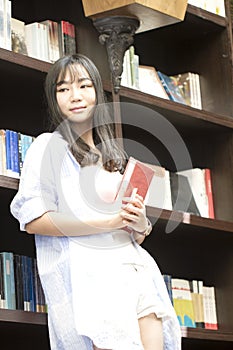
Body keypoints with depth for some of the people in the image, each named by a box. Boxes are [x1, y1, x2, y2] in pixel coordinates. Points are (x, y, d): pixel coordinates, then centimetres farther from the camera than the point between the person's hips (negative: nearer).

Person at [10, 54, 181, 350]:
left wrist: (140, 224, 0)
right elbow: (33, 220, -7)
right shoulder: (49, 145, 6)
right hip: (87, 271, -6)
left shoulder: (114, 156, 25)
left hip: (133, 267, 6)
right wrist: (111, 222, -9)